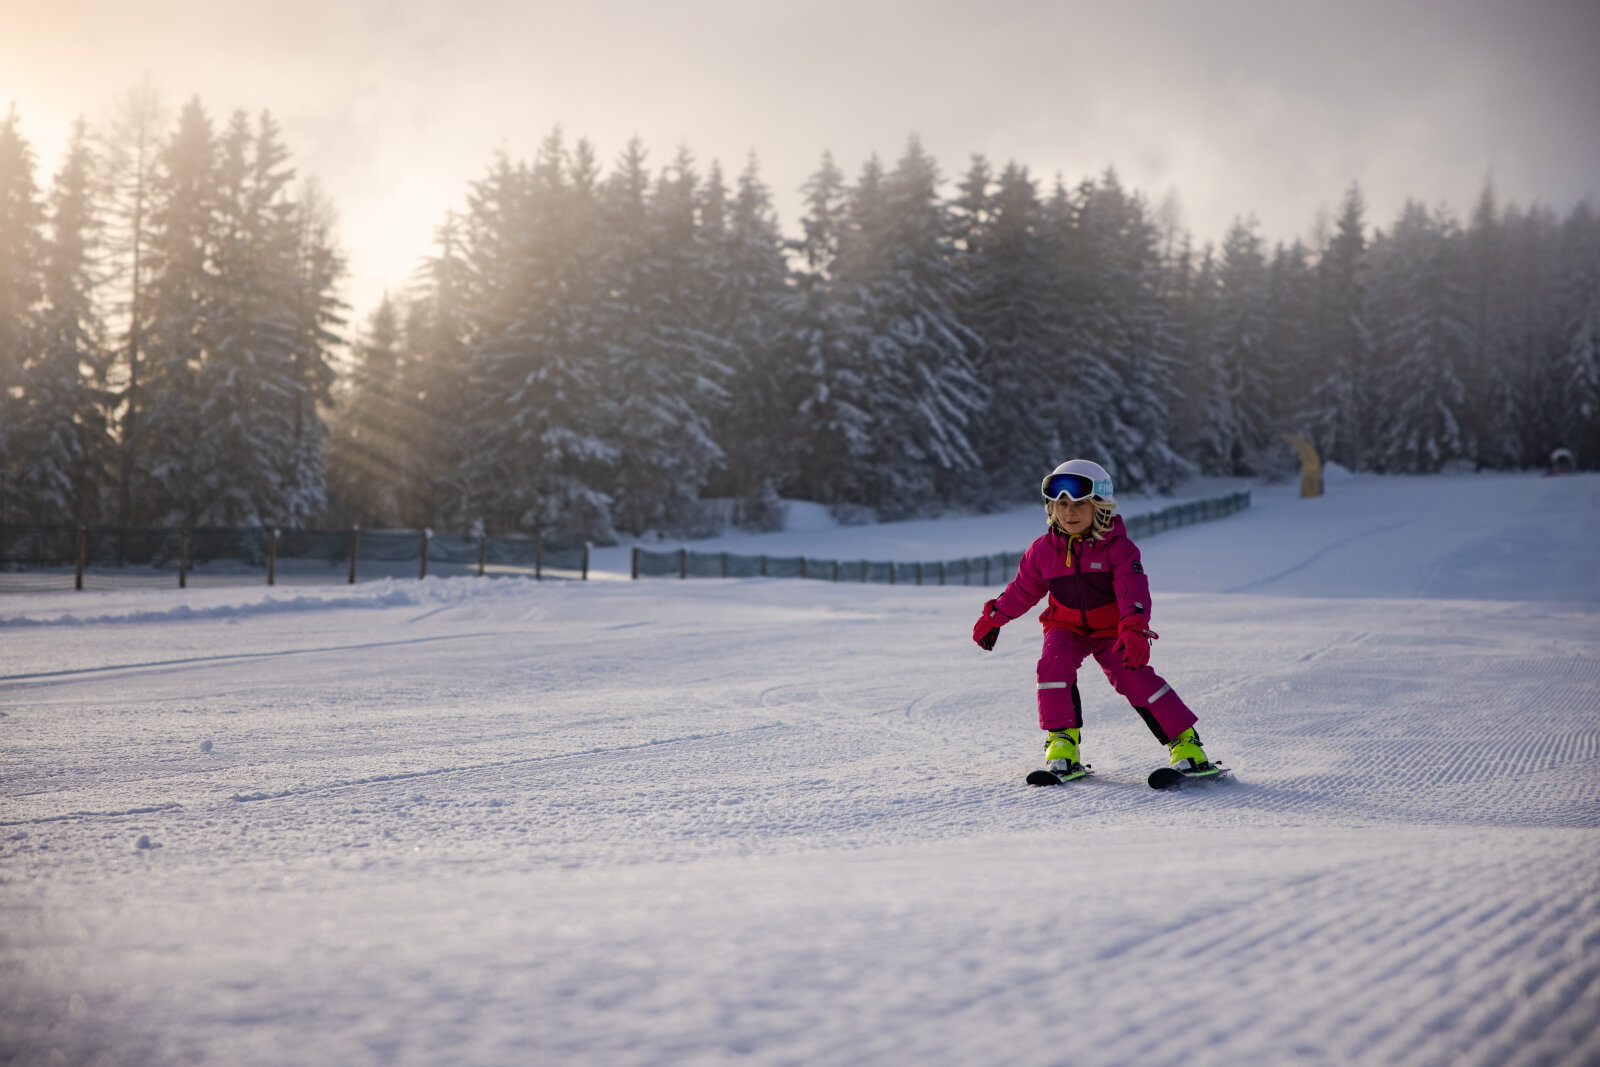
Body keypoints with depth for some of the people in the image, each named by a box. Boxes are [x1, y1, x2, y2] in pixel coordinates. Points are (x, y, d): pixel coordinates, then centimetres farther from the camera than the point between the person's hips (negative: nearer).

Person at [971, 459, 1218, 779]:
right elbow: (1022, 590, 9)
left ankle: (1184, 742, -9)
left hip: (1112, 629, -2)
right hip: (1066, 627, 2)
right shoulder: (1043, 550, -6)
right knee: (1054, 664, -27)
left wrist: (1135, 629, -44)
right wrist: (993, 618, 16)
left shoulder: (1118, 547, -17)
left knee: (1135, 678, -19)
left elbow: (1134, 591, -27)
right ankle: (1062, 743, -18)